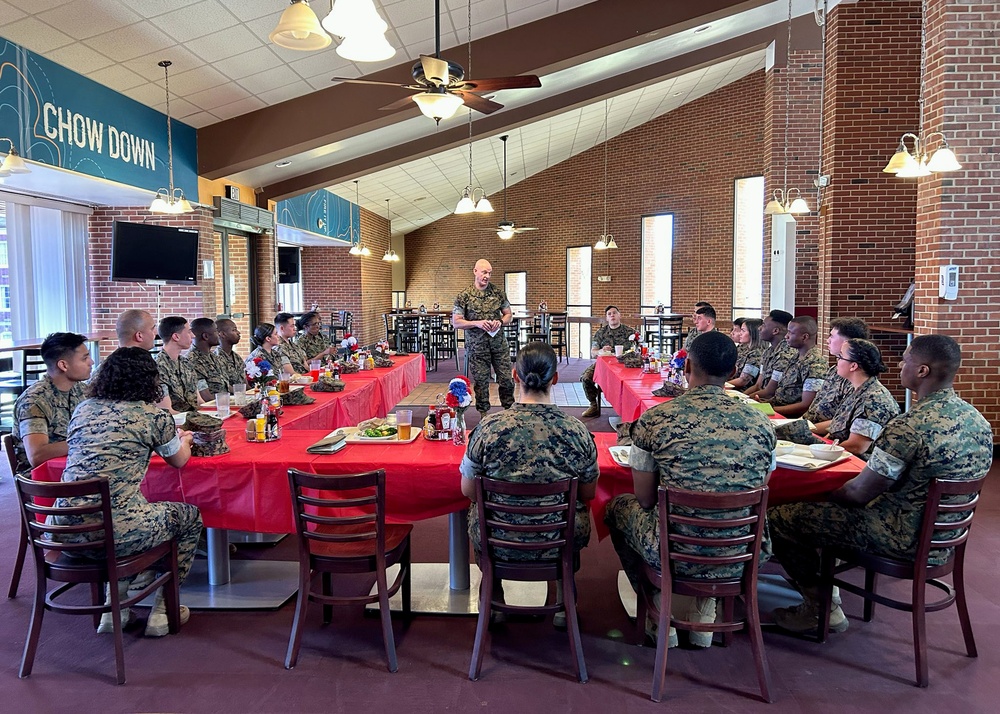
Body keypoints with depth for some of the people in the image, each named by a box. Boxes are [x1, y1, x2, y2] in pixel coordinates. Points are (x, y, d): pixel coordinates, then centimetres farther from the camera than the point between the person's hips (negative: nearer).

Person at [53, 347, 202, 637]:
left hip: (66, 532, 6)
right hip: (116, 532, -6)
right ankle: (162, 611, 26)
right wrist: (183, 440, 37)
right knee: (190, 517, 21)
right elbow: (180, 460, 13)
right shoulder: (152, 415, -5)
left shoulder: (83, 408, 12)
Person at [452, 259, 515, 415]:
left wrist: (500, 322, -11)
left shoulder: (498, 292, 4)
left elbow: (509, 314, 11)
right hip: (477, 347, -2)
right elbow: (456, 322, -6)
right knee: (481, 382, 6)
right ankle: (484, 414, 20)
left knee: (506, 379, 4)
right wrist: (477, 323, -19)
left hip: (499, 344, 2)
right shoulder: (464, 296, -4)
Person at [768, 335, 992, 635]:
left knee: (779, 517, -3)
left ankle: (820, 608, 12)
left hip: (904, 539, -9)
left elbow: (858, 494, -22)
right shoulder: (977, 419, -1)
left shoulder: (909, 427, -29)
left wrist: (830, 494, 1)